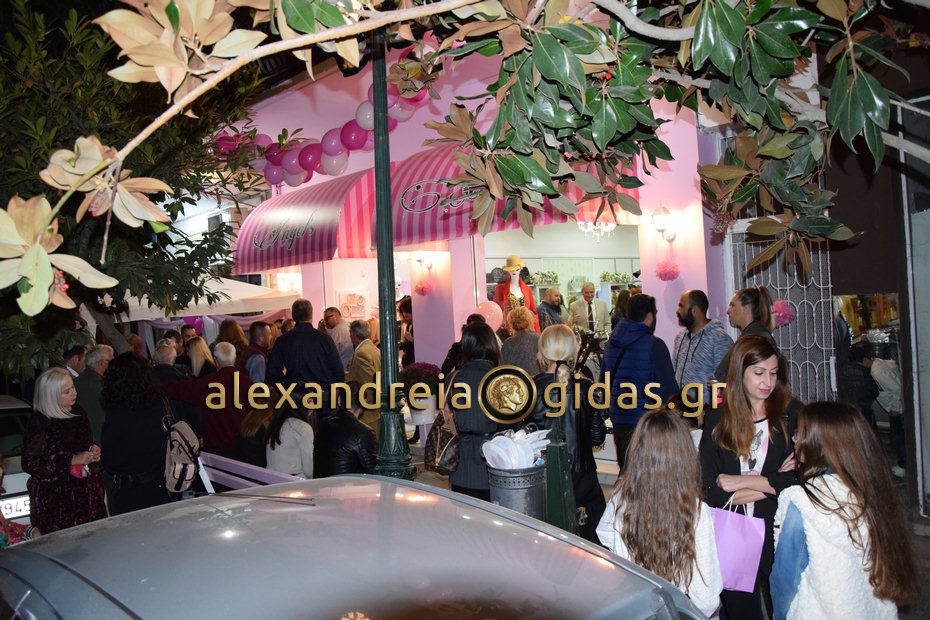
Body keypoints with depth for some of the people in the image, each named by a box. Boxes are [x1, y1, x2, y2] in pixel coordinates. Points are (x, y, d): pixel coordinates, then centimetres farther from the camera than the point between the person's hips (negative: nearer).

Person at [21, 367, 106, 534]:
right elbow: (30, 464, -14)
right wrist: (72, 460, -16)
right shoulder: (40, 422, -9)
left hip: (86, 491, 6)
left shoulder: (78, 413, 11)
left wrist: (94, 451, 4)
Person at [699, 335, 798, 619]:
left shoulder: (790, 418, -1)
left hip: (778, 533, -1)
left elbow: (799, 479, -12)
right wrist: (773, 483, -11)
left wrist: (742, 482, -12)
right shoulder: (717, 421, -1)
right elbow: (710, 491, -9)